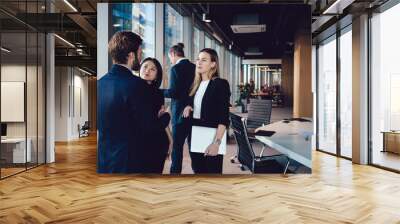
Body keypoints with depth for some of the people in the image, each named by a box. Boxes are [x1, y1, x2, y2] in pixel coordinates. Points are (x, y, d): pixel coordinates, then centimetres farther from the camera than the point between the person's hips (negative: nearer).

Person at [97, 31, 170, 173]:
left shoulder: (100, 83, 1)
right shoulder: (136, 84, -20)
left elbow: (99, 124, 11)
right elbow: (149, 127, -18)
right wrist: (165, 116, 2)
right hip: (128, 162, -6)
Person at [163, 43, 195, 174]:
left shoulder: (176, 68, -13)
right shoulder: (194, 67, 8)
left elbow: (173, 93, -18)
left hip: (180, 113, -7)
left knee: (177, 145, 2)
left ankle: (175, 171, 8)